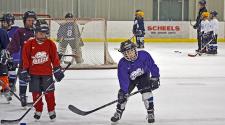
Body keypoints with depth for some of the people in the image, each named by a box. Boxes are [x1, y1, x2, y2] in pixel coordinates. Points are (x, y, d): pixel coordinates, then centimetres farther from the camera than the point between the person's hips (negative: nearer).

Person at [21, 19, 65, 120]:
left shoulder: (50, 44, -2)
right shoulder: (29, 44, -5)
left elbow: (55, 57, 4)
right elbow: (25, 58, -1)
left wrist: (57, 69, 2)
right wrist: (25, 71, -3)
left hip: (47, 72, 0)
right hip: (34, 73, 0)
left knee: (49, 93, 1)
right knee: (36, 93, 4)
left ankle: (51, 111, 14)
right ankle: (38, 111, 18)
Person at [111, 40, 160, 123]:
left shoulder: (144, 55, -30)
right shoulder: (122, 64, -28)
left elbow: (152, 66, -18)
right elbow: (123, 79, -29)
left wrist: (155, 78, -20)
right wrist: (124, 92, -36)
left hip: (143, 76, -1)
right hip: (130, 79, 1)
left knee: (146, 92, -19)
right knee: (122, 94, -7)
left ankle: (150, 113, -4)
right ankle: (118, 112, 15)